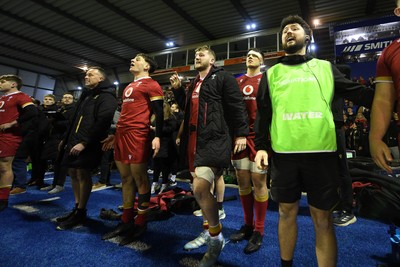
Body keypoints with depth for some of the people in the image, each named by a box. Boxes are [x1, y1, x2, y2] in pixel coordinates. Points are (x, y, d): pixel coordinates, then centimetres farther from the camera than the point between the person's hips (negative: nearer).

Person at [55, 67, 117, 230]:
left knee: (83, 174, -6)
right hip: (75, 140, 9)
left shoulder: (106, 97, -8)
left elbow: (102, 122, -20)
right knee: (73, 172, 10)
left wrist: (84, 142, -22)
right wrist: (66, 138, 21)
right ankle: (77, 208, 22)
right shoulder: (87, 95, 22)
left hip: (88, 143, -9)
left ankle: (80, 214, 6)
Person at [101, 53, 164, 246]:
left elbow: (158, 113, -9)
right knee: (126, 178, 11)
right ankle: (126, 221, 22)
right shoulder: (129, 86, 26)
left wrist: (157, 137, -20)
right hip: (121, 135, 9)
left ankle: (140, 224, 10)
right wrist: (115, 135, 27)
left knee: (139, 178, -3)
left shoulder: (151, 85, -1)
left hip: (137, 135, -9)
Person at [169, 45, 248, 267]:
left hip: (214, 139, -8)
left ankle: (216, 238, 3)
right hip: (194, 141, 8)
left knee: (200, 188, -20)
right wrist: (177, 89, 20)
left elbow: (237, 105, -5)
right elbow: (187, 107, 33)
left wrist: (241, 133, -13)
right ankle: (211, 230, 35)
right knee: (200, 189, 13)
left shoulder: (223, 78, 3)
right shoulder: (194, 83, 26)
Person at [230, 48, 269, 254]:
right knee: (243, 181, 9)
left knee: (258, 181, 0)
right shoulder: (237, 81, 16)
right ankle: (248, 225, 24)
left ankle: (259, 231, 14)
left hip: (258, 136, -4)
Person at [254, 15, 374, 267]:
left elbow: (359, 93, 12)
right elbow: (263, 112, 8)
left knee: (323, 219, 7)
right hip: (283, 153, 1)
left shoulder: (325, 67, 14)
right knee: (287, 212, 13)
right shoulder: (272, 73, 14)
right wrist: (261, 146, -2)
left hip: (321, 152, 0)